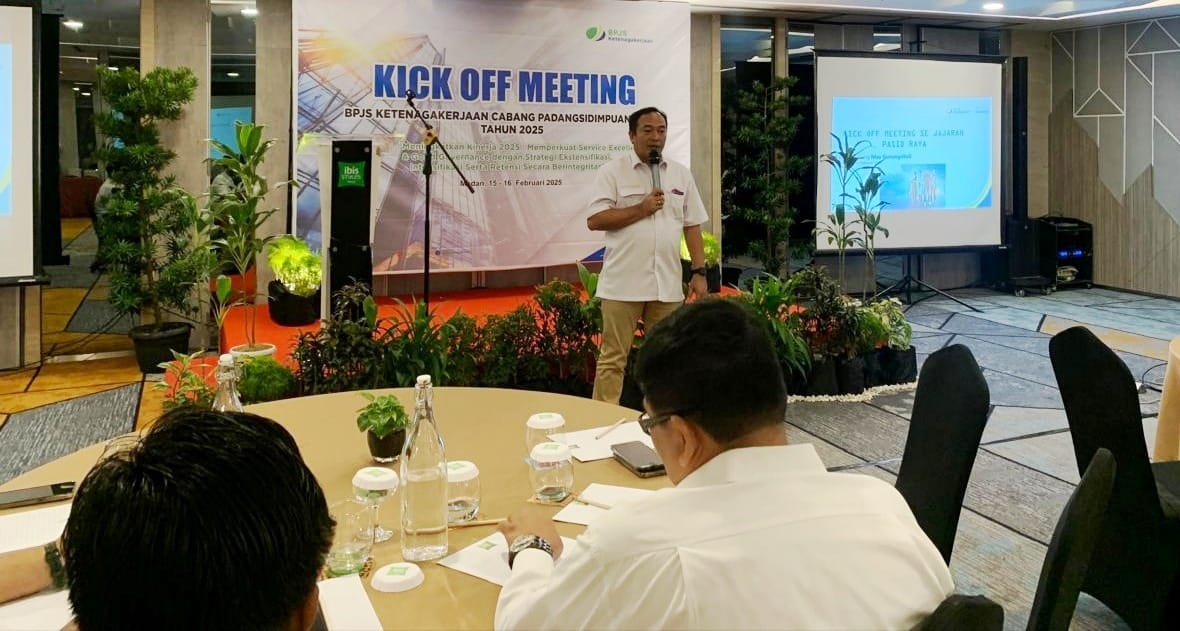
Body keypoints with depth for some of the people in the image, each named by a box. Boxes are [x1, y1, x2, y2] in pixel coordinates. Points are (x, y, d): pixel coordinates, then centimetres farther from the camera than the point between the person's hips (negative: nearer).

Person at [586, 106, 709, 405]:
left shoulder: (681, 174, 12)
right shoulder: (612, 171, -1)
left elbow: (692, 226, 12)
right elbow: (594, 220, -10)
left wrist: (699, 272, 5)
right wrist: (641, 209, -13)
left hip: (667, 284, 4)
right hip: (624, 283, -4)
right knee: (613, 357, 1)